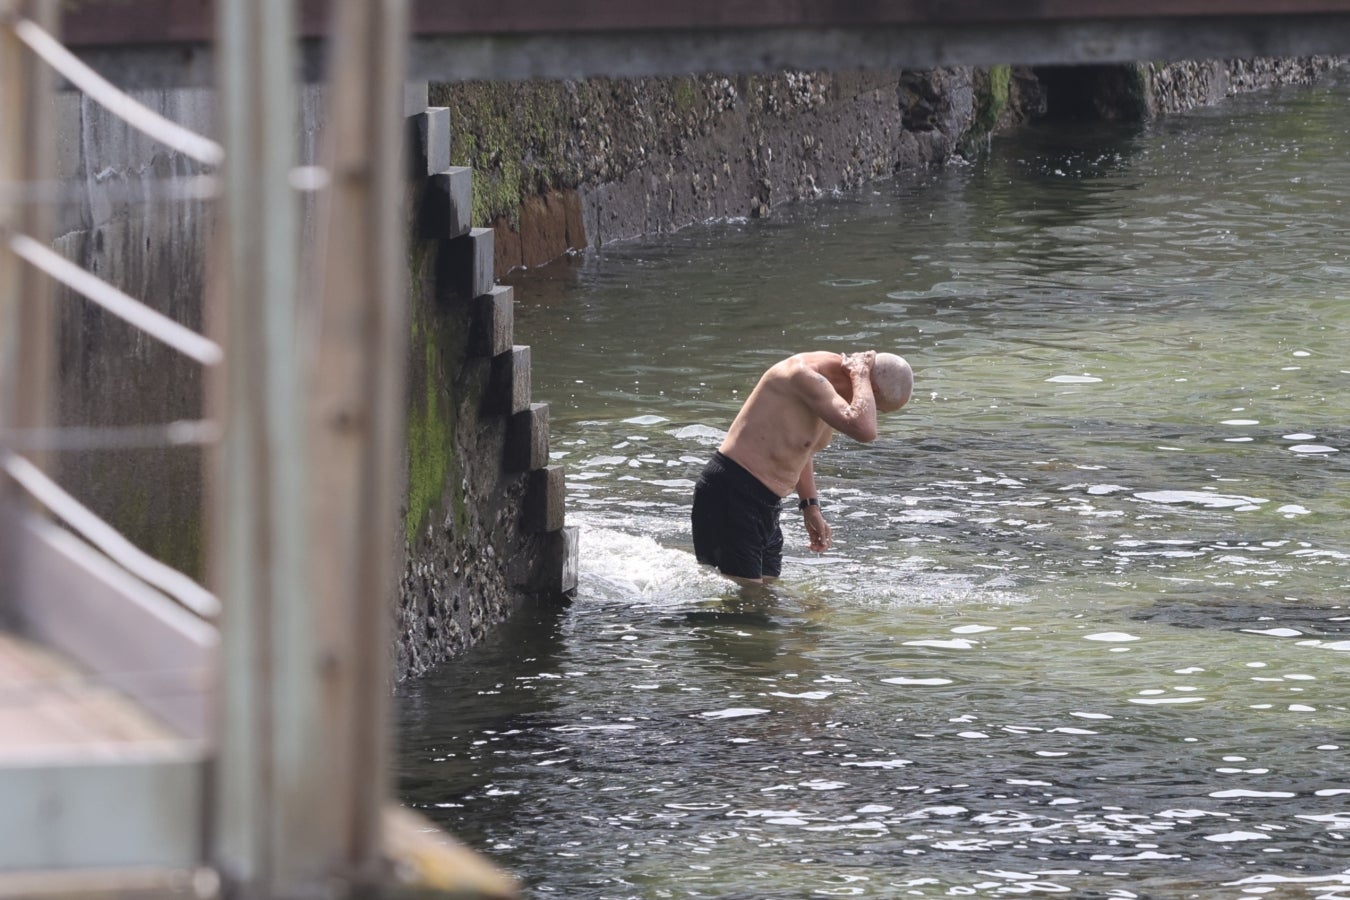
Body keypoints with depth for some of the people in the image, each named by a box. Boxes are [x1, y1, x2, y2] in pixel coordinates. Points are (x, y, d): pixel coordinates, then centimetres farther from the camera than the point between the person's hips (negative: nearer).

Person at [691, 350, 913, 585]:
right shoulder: (806, 375, -21)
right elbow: (864, 430, -34)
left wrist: (810, 507, 24)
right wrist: (860, 376, -19)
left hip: (766, 508, 10)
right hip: (729, 496, -10)